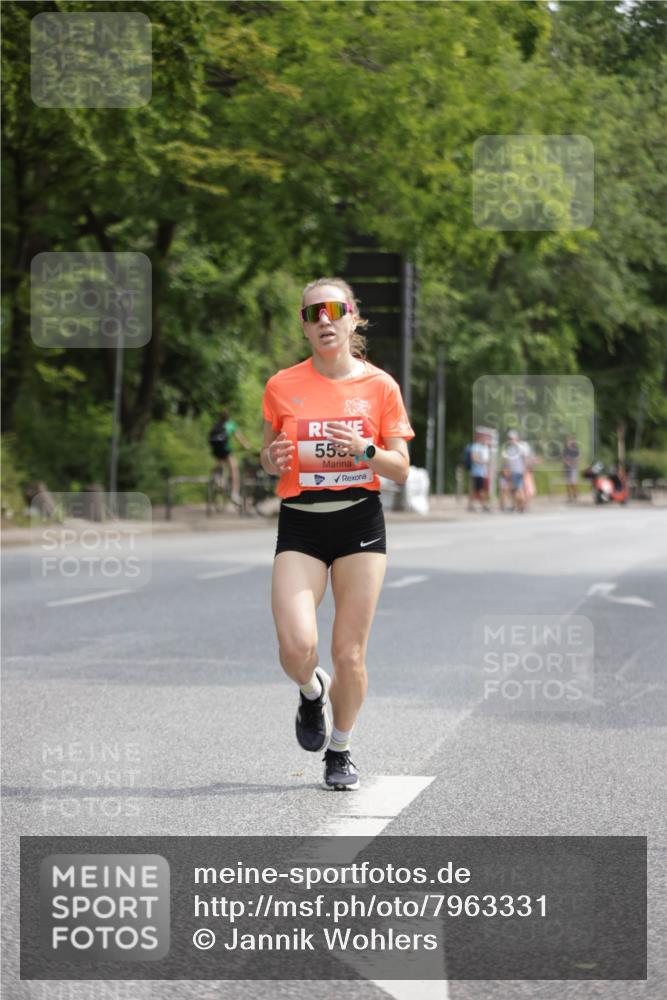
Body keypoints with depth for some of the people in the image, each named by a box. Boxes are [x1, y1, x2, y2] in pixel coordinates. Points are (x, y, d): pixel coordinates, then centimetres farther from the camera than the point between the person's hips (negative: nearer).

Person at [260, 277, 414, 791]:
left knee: (350, 654, 0)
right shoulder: (282, 387, 2)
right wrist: (273, 459, -9)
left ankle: (340, 750, 23)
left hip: (360, 521, 0)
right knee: (296, 646, -18)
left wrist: (365, 450, -16)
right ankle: (312, 692, 19)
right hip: (300, 522, 0)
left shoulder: (380, 385, 1)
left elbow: (401, 470, 4)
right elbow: (268, 455, 15)